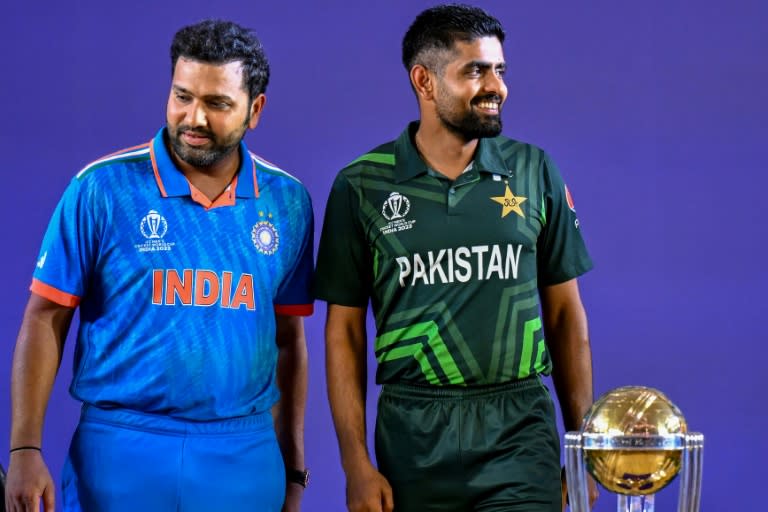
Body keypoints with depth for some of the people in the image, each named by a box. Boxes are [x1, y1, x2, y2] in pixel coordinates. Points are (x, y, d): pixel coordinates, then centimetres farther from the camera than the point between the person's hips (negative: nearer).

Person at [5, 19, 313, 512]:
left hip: (242, 457, 2)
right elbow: (46, 318, -3)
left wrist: (293, 466, 10)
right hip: (119, 452, -2)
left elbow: (289, 338, 10)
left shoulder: (287, 201, 3)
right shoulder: (102, 188, -5)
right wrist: (25, 449, -10)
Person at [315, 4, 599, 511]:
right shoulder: (362, 185, 0)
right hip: (412, 432, 0)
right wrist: (356, 464, -4)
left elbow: (564, 312, 8)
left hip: (518, 431, 0)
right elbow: (345, 329, 2)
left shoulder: (535, 172, 3)